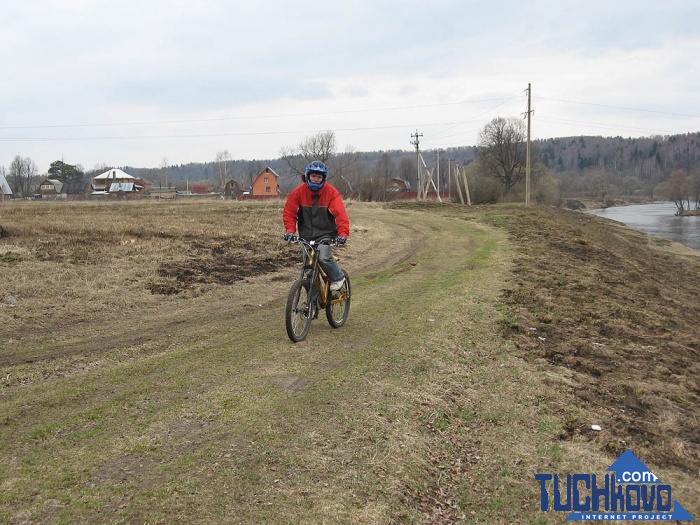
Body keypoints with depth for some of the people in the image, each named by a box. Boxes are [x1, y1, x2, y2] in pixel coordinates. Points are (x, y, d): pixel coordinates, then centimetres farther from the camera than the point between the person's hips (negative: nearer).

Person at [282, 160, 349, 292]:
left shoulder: (331, 192, -9)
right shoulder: (299, 191, -4)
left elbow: (340, 214, -17)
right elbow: (288, 212, -2)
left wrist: (343, 233, -31)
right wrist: (290, 230, -16)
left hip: (325, 233, -3)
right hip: (306, 235, 3)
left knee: (323, 257, -25)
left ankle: (338, 277, 3)